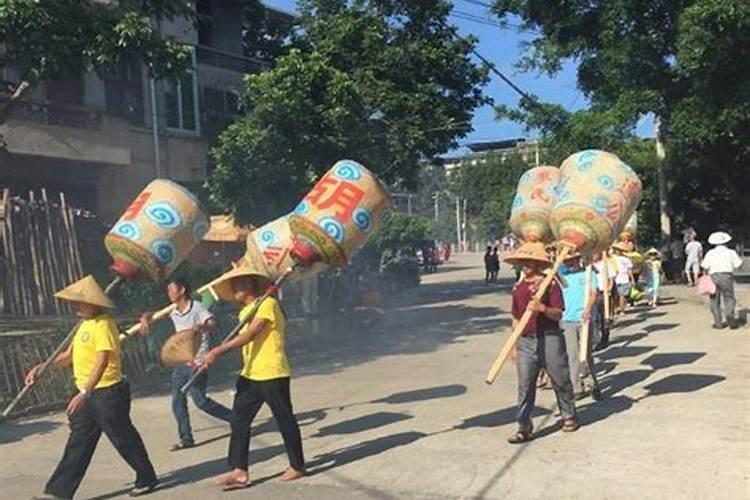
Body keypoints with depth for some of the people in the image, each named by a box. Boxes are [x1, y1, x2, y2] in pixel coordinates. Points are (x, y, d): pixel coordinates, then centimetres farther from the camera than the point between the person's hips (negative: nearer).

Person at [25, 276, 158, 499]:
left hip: (107, 392, -9)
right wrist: (42, 368, 7)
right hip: (88, 394, 9)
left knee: (123, 439, 4)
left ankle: (147, 479, 20)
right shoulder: (85, 324, 13)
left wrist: (84, 393, -33)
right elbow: (69, 356, 20)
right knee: (77, 444, 10)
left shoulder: (103, 325, -17)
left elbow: (102, 362, -26)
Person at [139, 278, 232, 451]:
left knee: (200, 400, -7)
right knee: (178, 402, 6)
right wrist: (145, 319, -7)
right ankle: (186, 438, 16)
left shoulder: (197, 307, -13)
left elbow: (213, 324, -27)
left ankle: (234, 418, 8)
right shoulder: (173, 311, 7)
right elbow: (151, 315, 17)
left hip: (197, 361, -7)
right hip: (180, 362, 7)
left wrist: (201, 327, -48)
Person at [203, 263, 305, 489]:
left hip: (272, 374, -8)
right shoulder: (244, 312, 17)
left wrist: (217, 351, -25)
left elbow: (249, 335, -21)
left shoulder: (268, 304, -11)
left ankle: (297, 466, 18)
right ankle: (239, 471, 4)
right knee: (238, 420, 1)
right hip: (250, 375, 8)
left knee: (285, 420, 4)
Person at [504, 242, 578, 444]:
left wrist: (543, 308, -30)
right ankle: (524, 429, 4)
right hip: (525, 341, 4)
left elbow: (558, 314, -11)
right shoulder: (518, 288, 10)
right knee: (525, 385, 1)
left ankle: (569, 416, 31)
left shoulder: (550, 284, -5)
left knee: (560, 380, 9)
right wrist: (514, 345, 14)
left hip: (549, 339, -4)